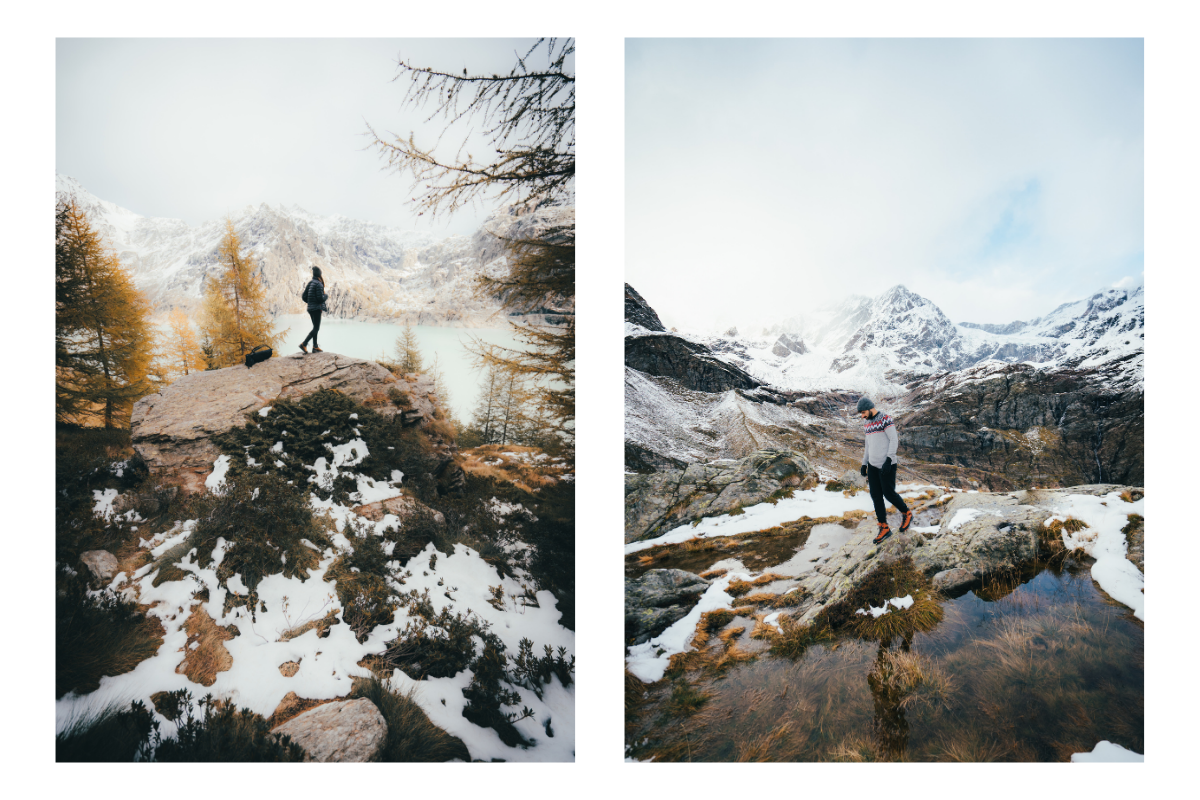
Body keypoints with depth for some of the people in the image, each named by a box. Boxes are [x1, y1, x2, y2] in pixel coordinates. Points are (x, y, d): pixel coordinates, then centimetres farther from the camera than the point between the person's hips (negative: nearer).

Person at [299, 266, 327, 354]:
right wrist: (326, 296, 0)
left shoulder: (310, 283, 9)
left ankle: (315, 347, 15)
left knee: (315, 327, 14)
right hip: (317, 308, -8)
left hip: (311, 308, 8)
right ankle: (303, 344, -12)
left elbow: (304, 297, 10)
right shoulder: (318, 284, -15)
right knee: (316, 328, -5)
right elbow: (320, 298, -19)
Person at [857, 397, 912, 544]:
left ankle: (907, 514, 26)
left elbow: (894, 440, -16)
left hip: (887, 465, -8)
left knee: (888, 493, -1)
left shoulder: (886, 420, -12)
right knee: (876, 496, 6)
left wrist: (888, 460, -24)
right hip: (873, 465, 8)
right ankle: (884, 528, 13)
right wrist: (864, 464, 17)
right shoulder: (868, 423, 12)